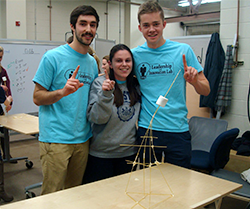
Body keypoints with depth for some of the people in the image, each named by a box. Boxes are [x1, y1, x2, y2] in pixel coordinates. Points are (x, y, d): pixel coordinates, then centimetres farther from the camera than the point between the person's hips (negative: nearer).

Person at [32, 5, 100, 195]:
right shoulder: (53, 57, -7)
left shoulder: (93, 62, 12)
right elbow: (37, 97, -8)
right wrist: (63, 92, -25)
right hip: (56, 138, -6)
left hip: (83, 138, 6)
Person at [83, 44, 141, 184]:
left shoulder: (136, 85, 4)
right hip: (101, 153, -4)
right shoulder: (100, 83, -11)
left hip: (129, 152, 4)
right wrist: (105, 94, -30)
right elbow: (97, 118, -18)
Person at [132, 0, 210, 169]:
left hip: (178, 130, -1)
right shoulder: (134, 54, 2)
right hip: (146, 129, 1)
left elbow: (206, 91, 1)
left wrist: (194, 81, -19)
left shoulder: (183, 50, -2)